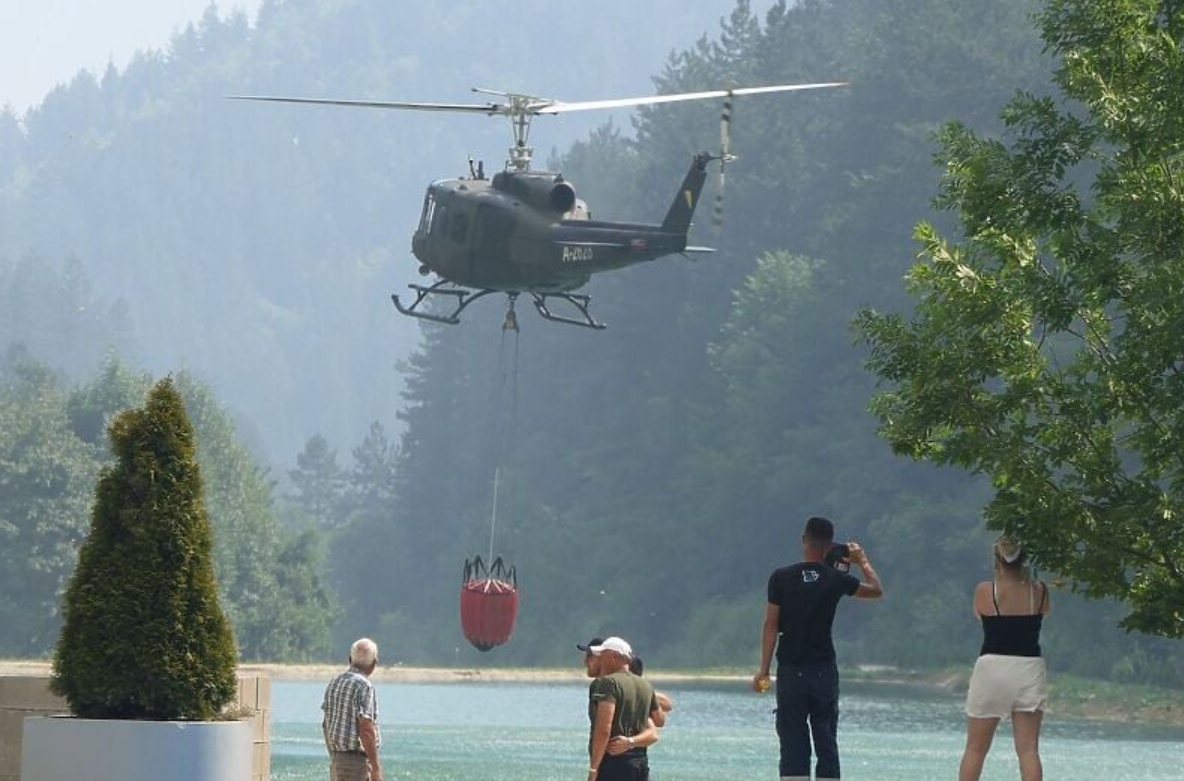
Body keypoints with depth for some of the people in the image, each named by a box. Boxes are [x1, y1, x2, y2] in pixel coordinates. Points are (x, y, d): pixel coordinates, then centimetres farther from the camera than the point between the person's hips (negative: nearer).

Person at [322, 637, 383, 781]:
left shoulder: (333, 684, 11)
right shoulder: (364, 686, -14)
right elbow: (366, 730, -20)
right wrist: (376, 768, -17)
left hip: (335, 758, 8)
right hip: (357, 759, -8)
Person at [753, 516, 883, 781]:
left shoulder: (781, 578, -5)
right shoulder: (836, 579, -2)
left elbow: (771, 625, -5)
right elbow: (876, 590, 13)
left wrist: (764, 669, 0)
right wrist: (863, 561, 28)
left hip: (791, 670, -1)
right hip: (824, 670, 1)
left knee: (793, 742, 0)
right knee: (826, 742, 6)